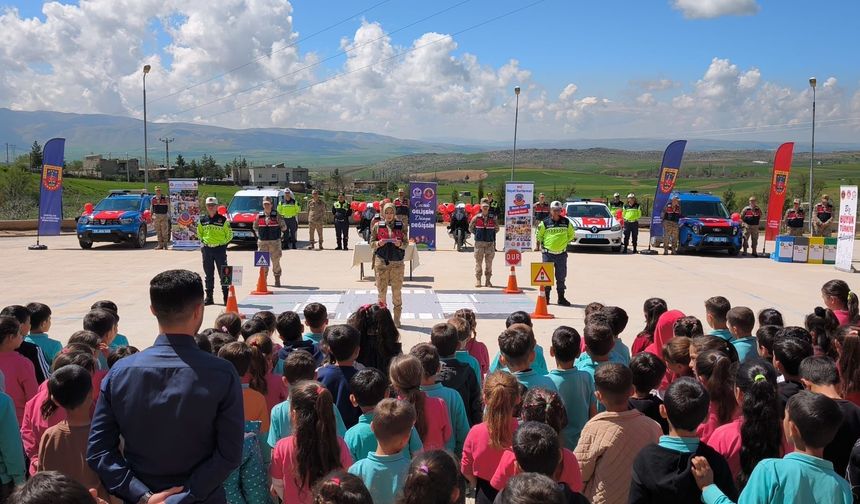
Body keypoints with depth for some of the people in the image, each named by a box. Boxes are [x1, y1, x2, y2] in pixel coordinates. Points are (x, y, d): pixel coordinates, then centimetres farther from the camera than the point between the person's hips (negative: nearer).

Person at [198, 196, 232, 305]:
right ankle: (209, 297, 16)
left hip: (220, 249, -4)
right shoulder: (202, 220, 7)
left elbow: (229, 234, 3)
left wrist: (223, 243, -1)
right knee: (209, 275, 9)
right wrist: (203, 242, 10)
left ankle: (226, 297, 4)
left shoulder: (223, 220, -3)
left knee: (223, 275, -2)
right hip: (207, 249, 4)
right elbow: (199, 233, 22)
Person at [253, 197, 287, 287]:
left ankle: (277, 280, 10)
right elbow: (255, 227, 20)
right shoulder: (259, 216, 7)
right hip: (262, 242, 2)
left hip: (275, 242, -2)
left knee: (276, 261, 0)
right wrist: (259, 235, 12)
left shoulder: (276, 215, -1)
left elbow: (284, 227, 4)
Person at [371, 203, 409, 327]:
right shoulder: (377, 226, 6)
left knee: (396, 290, 1)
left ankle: (397, 318, 9)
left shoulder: (401, 226, 5)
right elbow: (371, 243, 7)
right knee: (381, 290, 2)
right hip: (381, 261, 0)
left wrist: (400, 244, -17)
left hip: (397, 262, 0)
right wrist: (379, 243, -14)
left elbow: (406, 243, 4)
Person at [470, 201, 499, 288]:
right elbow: (470, 228, 12)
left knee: (489, 262, 2)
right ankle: (478, 280, 5)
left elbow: (497, 228, 18)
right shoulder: (476, 218, 2)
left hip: (490, 243, 1)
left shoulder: (492, 218, 5)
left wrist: (491, 235, 9)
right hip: (479, 242, -1)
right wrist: (477, 234, 7)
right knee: (478, 262, -1)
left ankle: (488, 280, 8)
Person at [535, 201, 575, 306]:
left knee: (561, 277, 6)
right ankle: (546, 297, 13)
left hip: (561, 253, 2)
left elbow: (571, 234, 18)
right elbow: (538, 234, 10)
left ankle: (561, 298, 15)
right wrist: (538, 245, 14)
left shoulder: (566, 222, 3)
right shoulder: (545, 223, -2)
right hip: (548, 253, -2)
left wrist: (564, 242, 14)